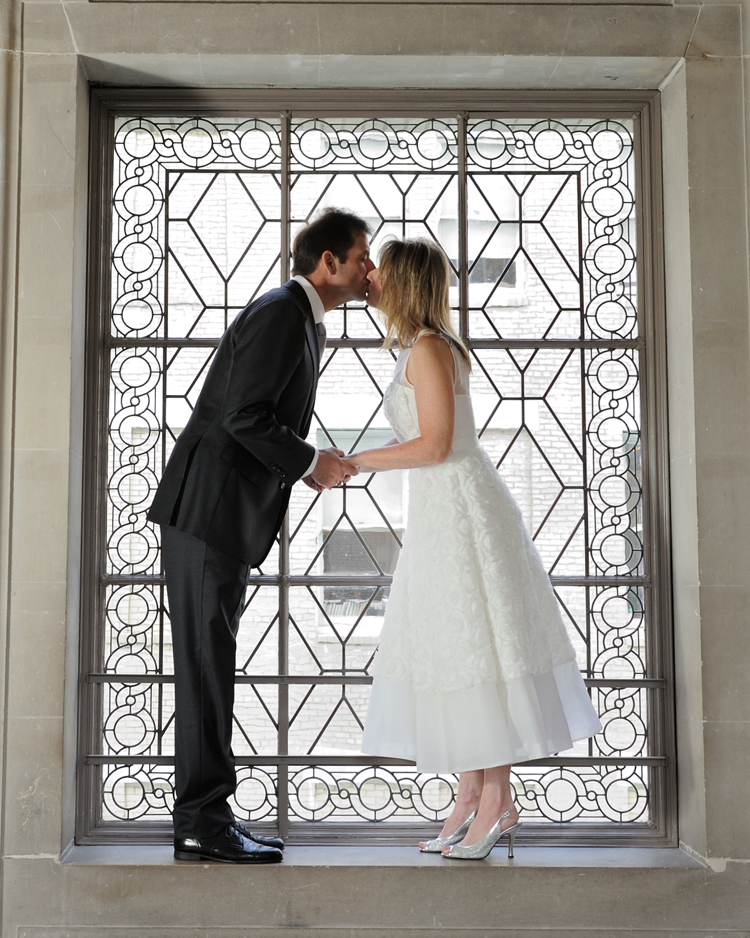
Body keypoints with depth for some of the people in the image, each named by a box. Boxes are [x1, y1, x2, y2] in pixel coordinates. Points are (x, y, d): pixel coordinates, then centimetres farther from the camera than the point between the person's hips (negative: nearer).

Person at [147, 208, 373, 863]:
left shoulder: (303, 322, 21)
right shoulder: (279, 314, -11)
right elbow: (244, 415, -20)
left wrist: (310, 463, 10)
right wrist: (309, 463, -10)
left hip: (227, 515, 10)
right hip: (207, 509, -10)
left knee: (211, 663, 10)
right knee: (207, 661, -7)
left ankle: (203, 816, 16)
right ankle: (205, 821, -2)